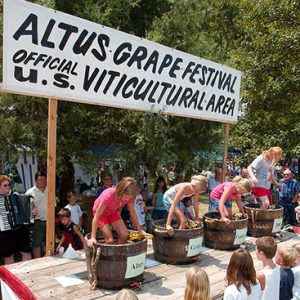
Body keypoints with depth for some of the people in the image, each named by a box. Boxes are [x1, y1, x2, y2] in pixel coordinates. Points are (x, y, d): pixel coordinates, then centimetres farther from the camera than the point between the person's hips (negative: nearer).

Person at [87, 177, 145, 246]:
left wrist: (140, 229, -7)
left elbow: (132, 212, -9)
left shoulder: (129, 196, -24)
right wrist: (93, 237, -36)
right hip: (101, 212, -5)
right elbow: (96, 216, -35)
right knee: (110, 240, -17)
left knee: (124, 235, -10)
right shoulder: (108, 195, -40)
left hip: (113, 212, 5)